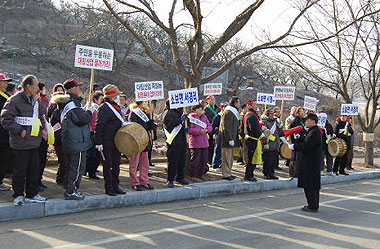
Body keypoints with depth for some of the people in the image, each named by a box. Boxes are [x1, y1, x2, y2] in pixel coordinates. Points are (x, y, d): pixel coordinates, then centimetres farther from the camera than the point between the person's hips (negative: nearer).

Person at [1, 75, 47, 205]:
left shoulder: (36, 100, 13)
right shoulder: (14, 100, -11)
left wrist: (41, 127, 14)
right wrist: (20, 131, -17)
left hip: (34, 142, 7)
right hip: (21, 143, -7)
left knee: (34, 169, 10)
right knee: (20, 170, 2)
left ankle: (32, 194, 20)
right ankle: (18, 195, 15)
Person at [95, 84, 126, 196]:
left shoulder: (117, 107, 15)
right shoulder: (104, 108, -13)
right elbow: (98, 126, -16)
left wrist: (124, 124, 8)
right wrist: (98, 143, -19)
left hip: (117, 142, 9)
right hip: (107, 143, -8)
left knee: (116, 165, 13)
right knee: (108, 165, 1)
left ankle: (115, 186, 22)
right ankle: (109, 188, 8)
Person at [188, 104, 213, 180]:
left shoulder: (204, 117, 15)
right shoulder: (191, 117, -6)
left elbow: (210, 126, 14)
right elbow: (189, 129, -16)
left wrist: (206, 130, -8)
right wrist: (199, 131, -22)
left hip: (204, 142, 7)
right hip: (195, 143, -7)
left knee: (204, 159, 10)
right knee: (195, 160, -3)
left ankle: (201, 174, 23)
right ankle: (192, 176, 8)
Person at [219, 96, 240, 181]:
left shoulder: (233, 112, 19)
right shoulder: (228, 112, -14)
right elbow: (226, 127, -20)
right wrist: (230, 139, -23)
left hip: (231, 138, 10)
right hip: (227, 139, -10)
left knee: (230, 157, 15)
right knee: (227, 157, -5)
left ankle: (228, 173, 22)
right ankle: (226, 174, 0)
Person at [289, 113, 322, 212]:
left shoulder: (314, 132, -17)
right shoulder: (312, 131, 16)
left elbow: (306, 146, -23)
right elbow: (306, 143, 18)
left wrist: (294, 146, -14)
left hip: (311, 163, -10)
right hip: (310, 162, 10)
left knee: (310, 186, -5)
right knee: (312, 185, 15)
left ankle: (313, 206, 0)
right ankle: (313, 205, 22)